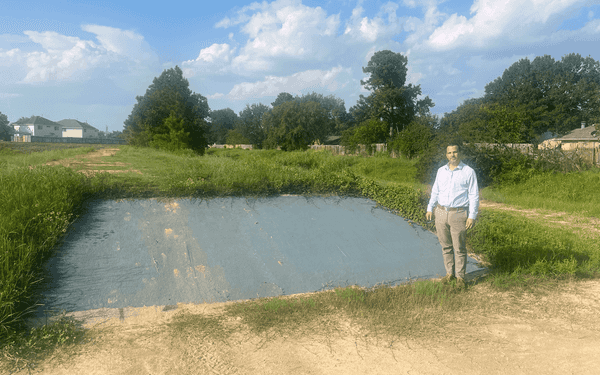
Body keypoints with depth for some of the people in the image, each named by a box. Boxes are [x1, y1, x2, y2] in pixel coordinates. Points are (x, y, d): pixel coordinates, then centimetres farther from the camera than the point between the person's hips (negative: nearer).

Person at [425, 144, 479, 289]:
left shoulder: (469, 172, -3)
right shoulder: (441, 171, 10)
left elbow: (474, 195, -4)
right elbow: (435, 191, 18)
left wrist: (472, 216, -10)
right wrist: (430, 208, 13)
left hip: (458, 214, -4)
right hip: (441, 213, 4)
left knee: (459, 248, 3)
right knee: (446, 246, 11)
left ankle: (460, 276, 16)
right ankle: (449, 273, 25)